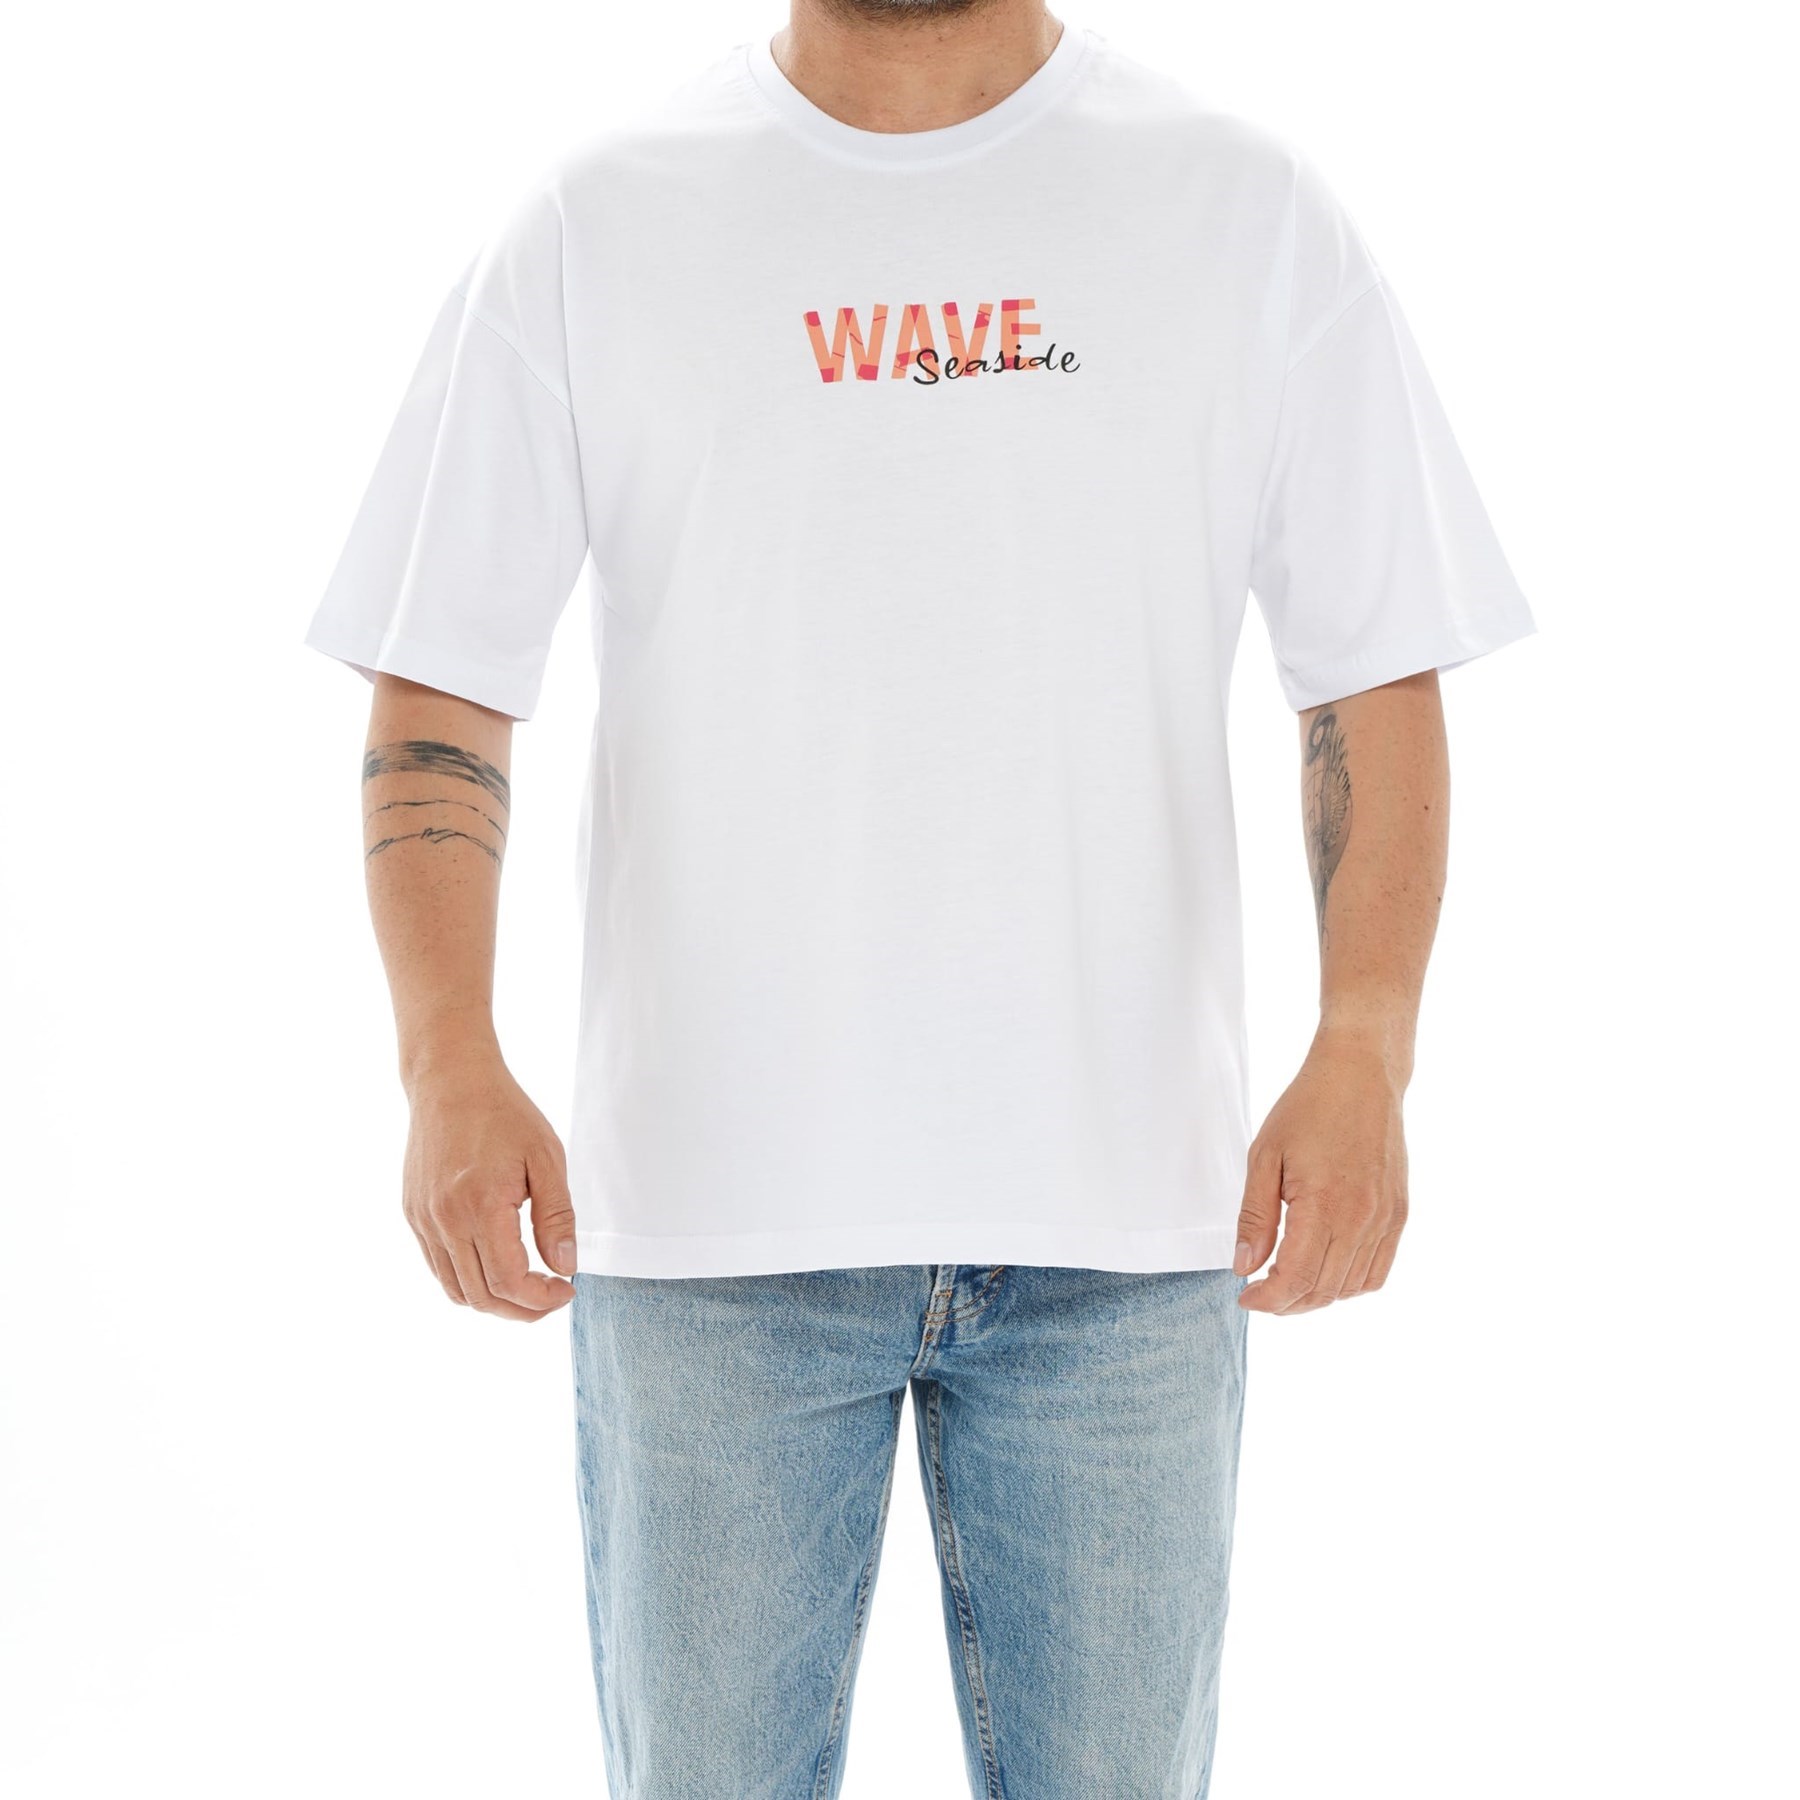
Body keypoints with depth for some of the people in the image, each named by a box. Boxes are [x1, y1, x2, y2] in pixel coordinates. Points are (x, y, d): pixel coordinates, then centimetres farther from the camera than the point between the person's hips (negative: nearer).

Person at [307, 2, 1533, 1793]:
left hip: (1126, 1223, 1)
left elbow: (1375, 678, 2)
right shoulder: (592, 228, 4)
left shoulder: (1246, 213, 5)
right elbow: (436, 693, 1)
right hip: (709, 1208, 0)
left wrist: (1362, 1058, -13)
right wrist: (450, 1066, -15)